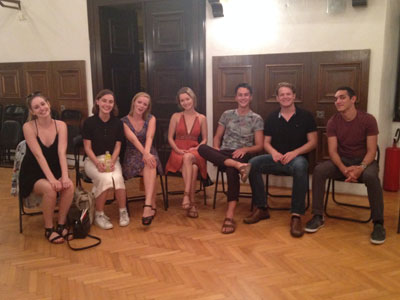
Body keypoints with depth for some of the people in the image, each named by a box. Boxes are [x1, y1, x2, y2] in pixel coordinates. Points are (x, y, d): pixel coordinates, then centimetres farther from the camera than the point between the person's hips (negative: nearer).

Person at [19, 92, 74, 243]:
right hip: (33, 174, -2)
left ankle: (61, 224, -8)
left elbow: (62, 152, -13)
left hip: (55, 170, 3)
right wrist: (51, 179, -30)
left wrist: (65, 176, -28)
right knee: (50, 189, -33)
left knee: (69, 185, -29)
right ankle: (48, 229, -12)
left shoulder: (60, 125, -4)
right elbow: (39, 155, -20)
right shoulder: (28, 127, -11)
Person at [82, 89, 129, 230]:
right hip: (93, 160, -2)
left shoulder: (117, 123, 1)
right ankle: (99, 215, -13)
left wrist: (112, 162, -16)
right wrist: (98, 163, -21)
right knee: (106, 179, -32)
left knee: (117, 178, -30)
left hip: (112, 159, 2)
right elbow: (87, 147, -7)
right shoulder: (89, 122, -6)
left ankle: (123, 212, -10)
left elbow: (117, 146, 1)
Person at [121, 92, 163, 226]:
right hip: (132, 155, -1)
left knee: (150, 165, -37)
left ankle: (147, 205, -48)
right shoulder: (124, 121, 1)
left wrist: (147, 153, -32)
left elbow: (149, 137, -12)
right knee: (150, 169, -34)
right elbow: (133, 139, -17)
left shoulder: (151, 119, 7)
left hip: (148, 152, 1)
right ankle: (152, 205, -25)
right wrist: (144, 154, -34)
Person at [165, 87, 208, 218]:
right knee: (192, 167, -36)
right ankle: (191, 203, -34)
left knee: (188, 157, -39)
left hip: (195, 153, 0)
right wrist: (178, 150, -11)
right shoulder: (176, 116, 8)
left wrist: (197, 148, -9)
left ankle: (186, 195, -40)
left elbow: (204, 139, 12)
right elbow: (170, 138, 6)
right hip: (178, 152, 0)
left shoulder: (202, 118, 10)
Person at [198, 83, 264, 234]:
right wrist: (215, 151, -5)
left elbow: (259, 146, 4)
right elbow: (217, 137, 17)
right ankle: (239, 166, -45)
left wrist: (245, 149, -16)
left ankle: (230, 216, -45)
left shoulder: (256, 119, 7)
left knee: (231, 169, -40)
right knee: (202, 148, -30)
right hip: (224, 154, 3)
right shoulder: (227, 115, 15)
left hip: (243, 155, -3)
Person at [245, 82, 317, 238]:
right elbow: (266, 142, 12)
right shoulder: (272, 118, 13)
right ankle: (261, 208, -15)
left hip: (297, 157, -3)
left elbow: (312, 142, 2)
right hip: (276, 158, 3)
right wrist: (273, 152, -11)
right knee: (253, 163, -26)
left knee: (300, 167, -40)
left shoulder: (305, 116, 5)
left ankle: (296, 215, -33)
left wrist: (294, 152, -14)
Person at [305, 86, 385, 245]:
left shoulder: (368, 119, -11)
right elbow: (332, 151, -10)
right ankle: (318, 216, -17)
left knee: (371, 176, -37)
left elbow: (371, 151, -12)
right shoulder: (333, 122, -5)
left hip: (364, 161, -2)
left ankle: (378, 223, -23)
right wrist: (344, 169, -28)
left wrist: (361, 167, -32)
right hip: (342, 160, 2)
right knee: (318, 170, -27)